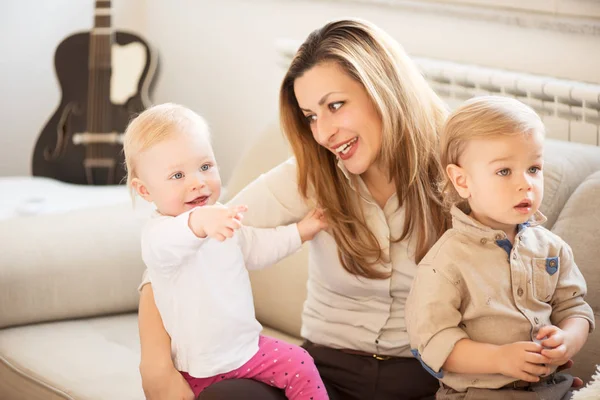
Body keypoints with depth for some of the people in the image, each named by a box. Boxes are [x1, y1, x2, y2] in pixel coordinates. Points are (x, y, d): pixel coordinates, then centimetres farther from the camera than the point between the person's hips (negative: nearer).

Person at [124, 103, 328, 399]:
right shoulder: (158, 232, -23)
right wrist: (198, 222, -70)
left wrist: (300, 231, 22)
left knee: (300, 366, -7)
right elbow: (166, 245, -50)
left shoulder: (222, 219, 6)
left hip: (247, 345, 6)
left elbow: (255, 247, 28)